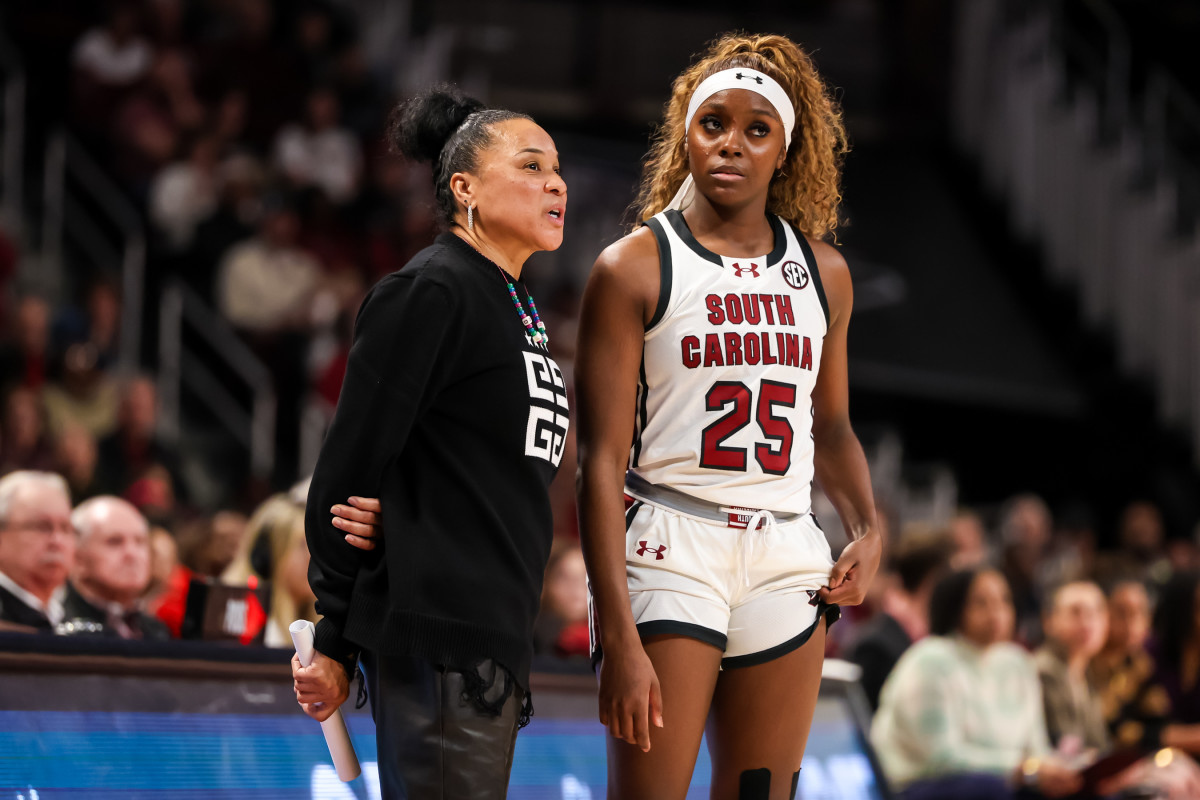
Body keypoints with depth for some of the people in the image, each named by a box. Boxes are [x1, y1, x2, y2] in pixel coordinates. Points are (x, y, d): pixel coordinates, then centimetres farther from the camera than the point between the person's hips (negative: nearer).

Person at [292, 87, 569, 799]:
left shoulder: (519, 306, 19)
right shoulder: (430, 293, -9)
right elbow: (349, 467, -11)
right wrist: (333, 642, -10)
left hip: (494, 632, 9)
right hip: (436, 634, -9)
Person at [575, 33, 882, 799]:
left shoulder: (823, 272, 12)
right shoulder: (635, 267, -4)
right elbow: (603, 461, -8)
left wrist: (868, 530, 5)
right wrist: (620, 640, -16)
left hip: (788, 562, 5)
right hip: (670, 553, -5)